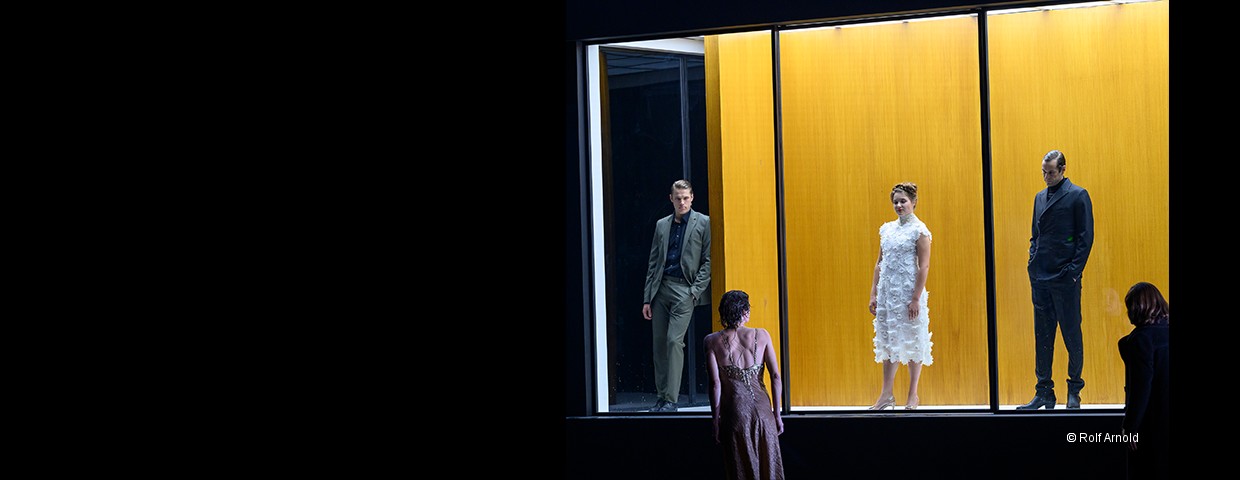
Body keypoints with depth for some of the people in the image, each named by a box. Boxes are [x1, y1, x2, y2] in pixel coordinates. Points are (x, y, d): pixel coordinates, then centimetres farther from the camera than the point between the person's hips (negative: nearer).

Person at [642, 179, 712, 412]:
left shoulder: (703, 223, 3)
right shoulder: (662, 225, 15)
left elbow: (708, 261, 0)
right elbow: (653, 263, 15)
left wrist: (695, 291, -10)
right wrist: (647, 298, 9)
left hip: (685, 289, -5)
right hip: (661, 288, 5)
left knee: (674, 340, -14)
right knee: (659, 342, 4)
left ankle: (671, 400, -12)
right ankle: (662, 396, 11)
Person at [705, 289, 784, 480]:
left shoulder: (712, 341, -2)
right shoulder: (761, 335, 1)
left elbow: (715, 383, -7)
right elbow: (776, 376, -2)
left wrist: (716, 421, -1)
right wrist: (777, 414, 5)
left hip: (735, 411, -1)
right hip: (762, 409, 1)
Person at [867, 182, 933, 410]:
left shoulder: (919, 230, -6)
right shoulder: (887, 229, 12)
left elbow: (924, 266, -11)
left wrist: (916, 298, -17)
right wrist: (874, 293, 9)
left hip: (908, 291, -6)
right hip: (888, 291, 6)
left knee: (912, 341, 1)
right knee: (888, 340, 7)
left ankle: (913, 395, 9)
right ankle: (887, 394, 10)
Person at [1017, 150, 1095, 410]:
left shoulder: (1078, 196, -4)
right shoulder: (1040, 197, 16)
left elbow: (1086, 236, -6)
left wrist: (1074, 270, -11)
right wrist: (1033, 264, 8)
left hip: (1065, 280, -6)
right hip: (1040, 279, 6)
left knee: (1072, 335, 2)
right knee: (1042, 337, 6)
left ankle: (1074, 390, 13)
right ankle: (1044, 393, 10)